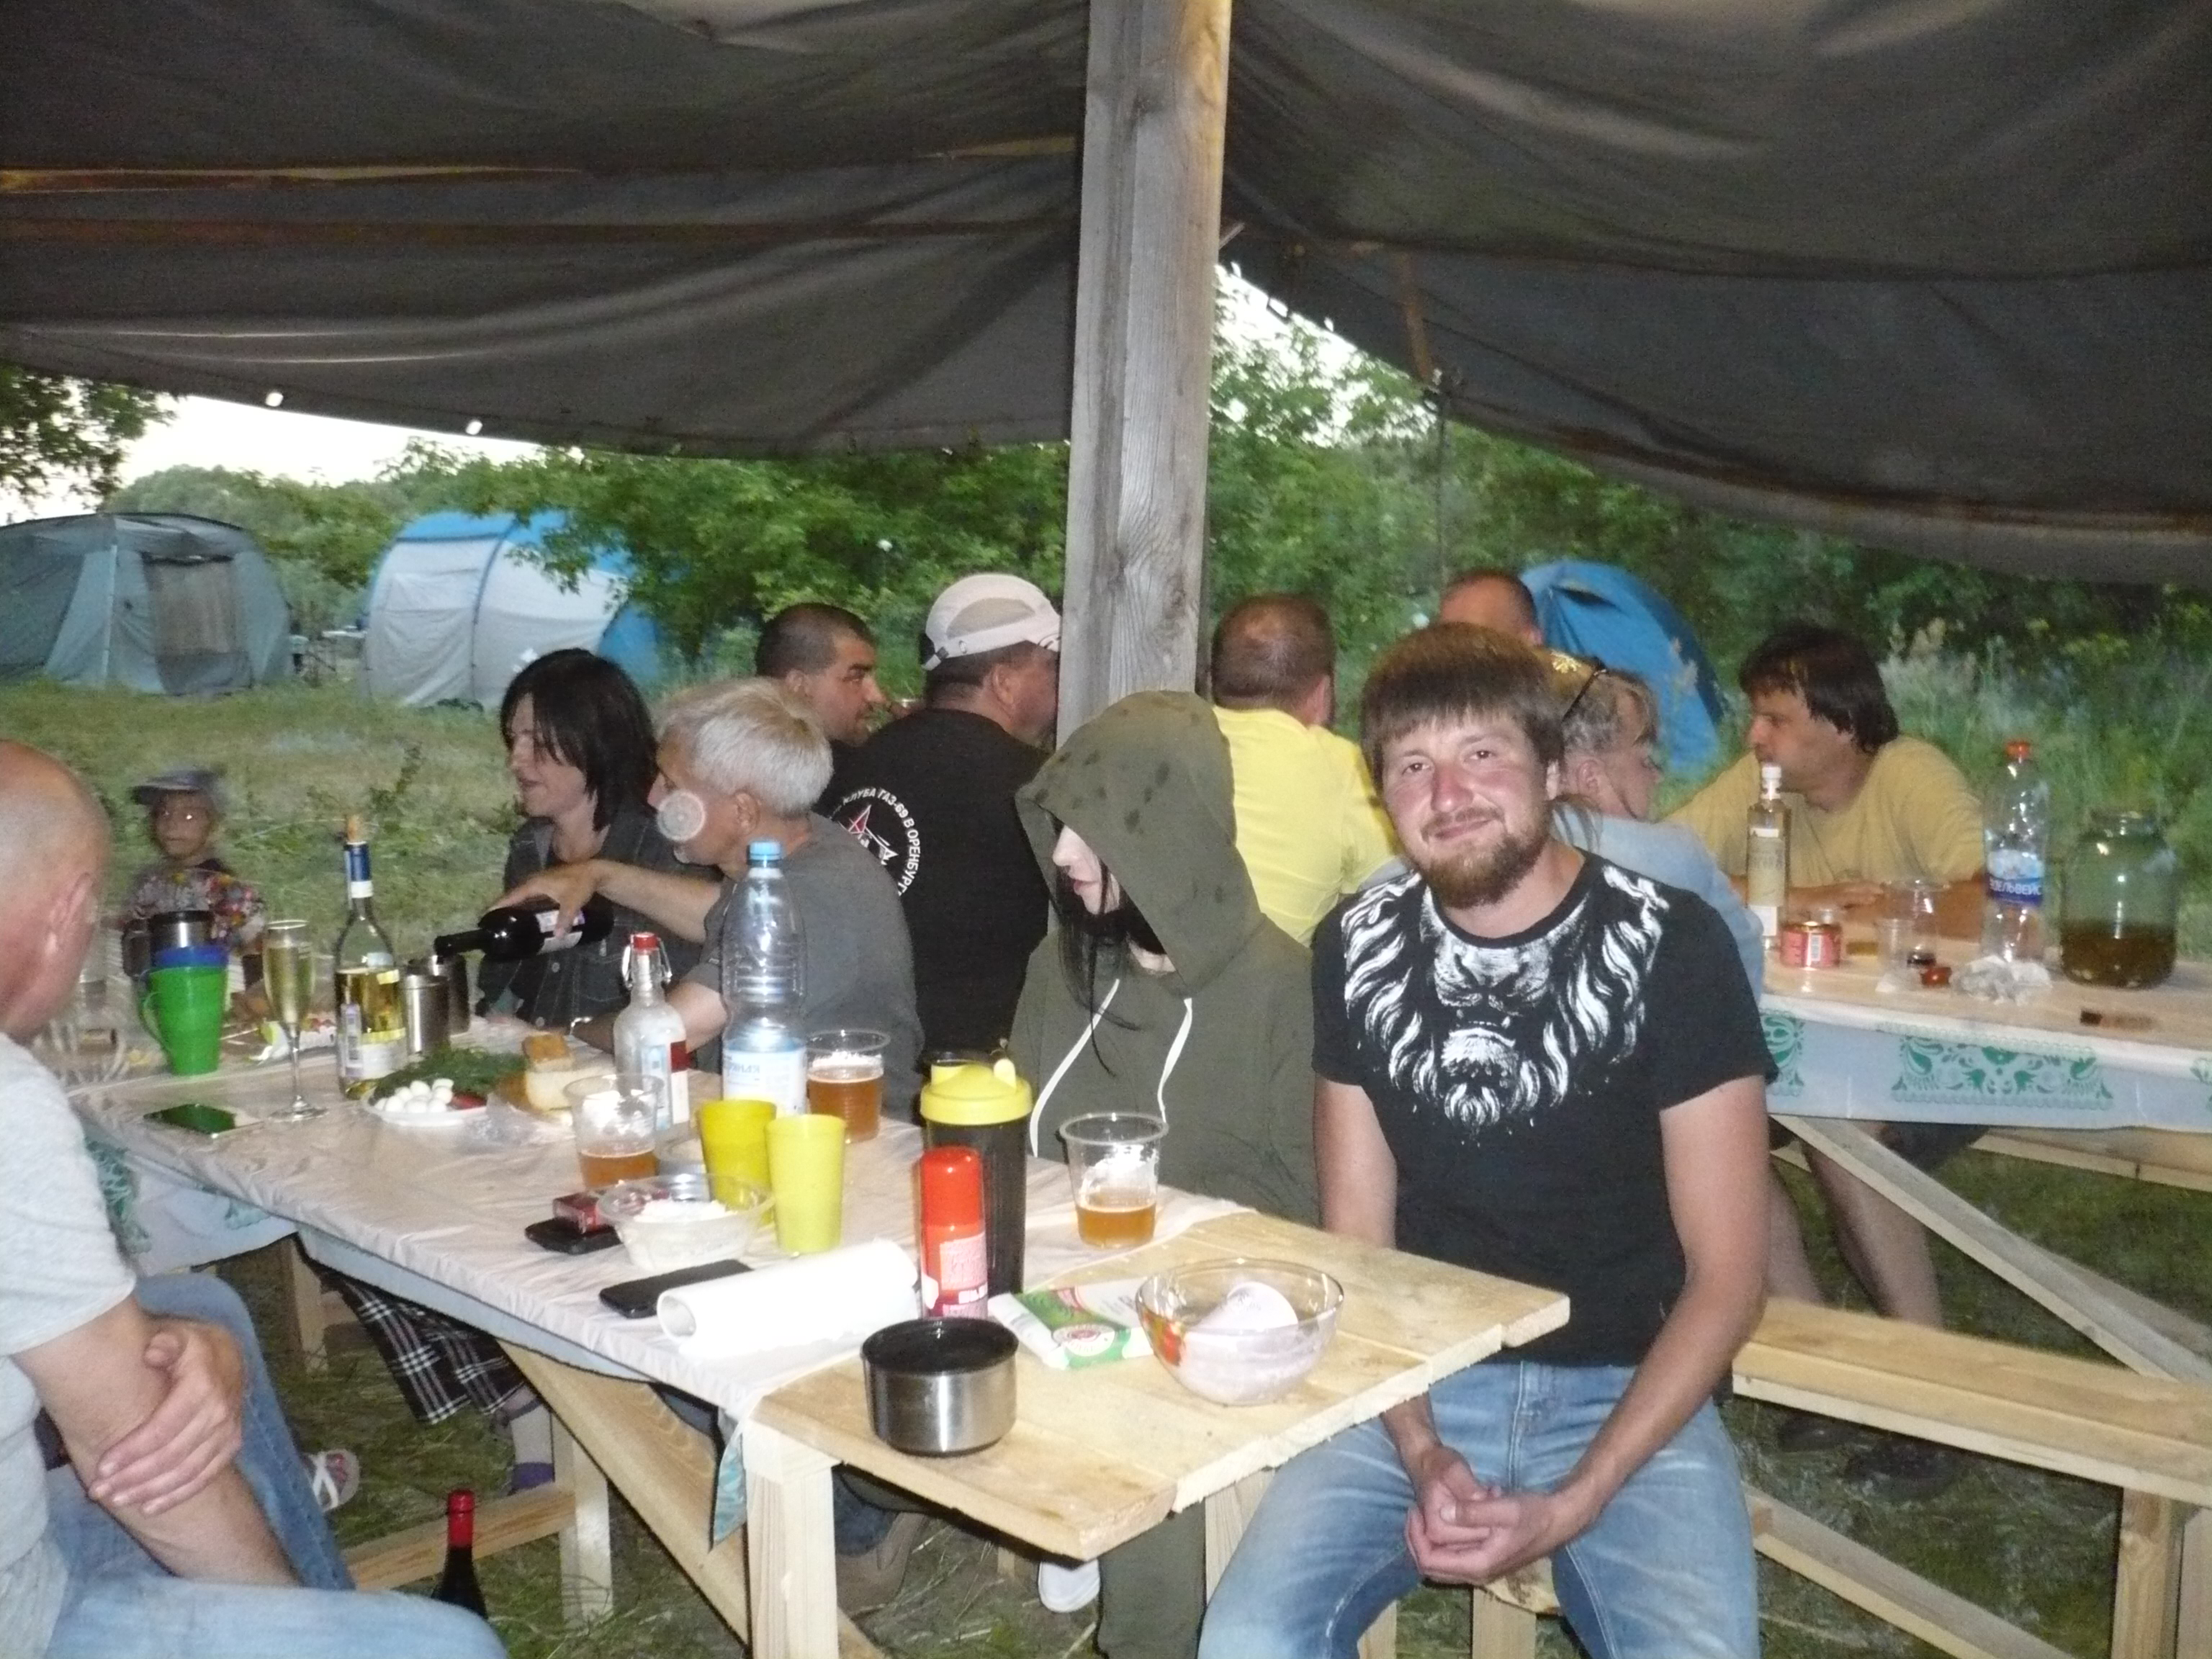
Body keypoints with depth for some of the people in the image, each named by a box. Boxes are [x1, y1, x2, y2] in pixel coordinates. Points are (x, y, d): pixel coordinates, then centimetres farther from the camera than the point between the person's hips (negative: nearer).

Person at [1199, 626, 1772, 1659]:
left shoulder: (1670, 946, -10)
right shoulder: (1359, 948, 0)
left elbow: (1726, 1275, -8)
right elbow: (1358, 1238, 5)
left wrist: (1571, 1505, -15)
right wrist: (1421, 1455, -11)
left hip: (1628, 1394, -1)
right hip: (1417, 1390, 2)